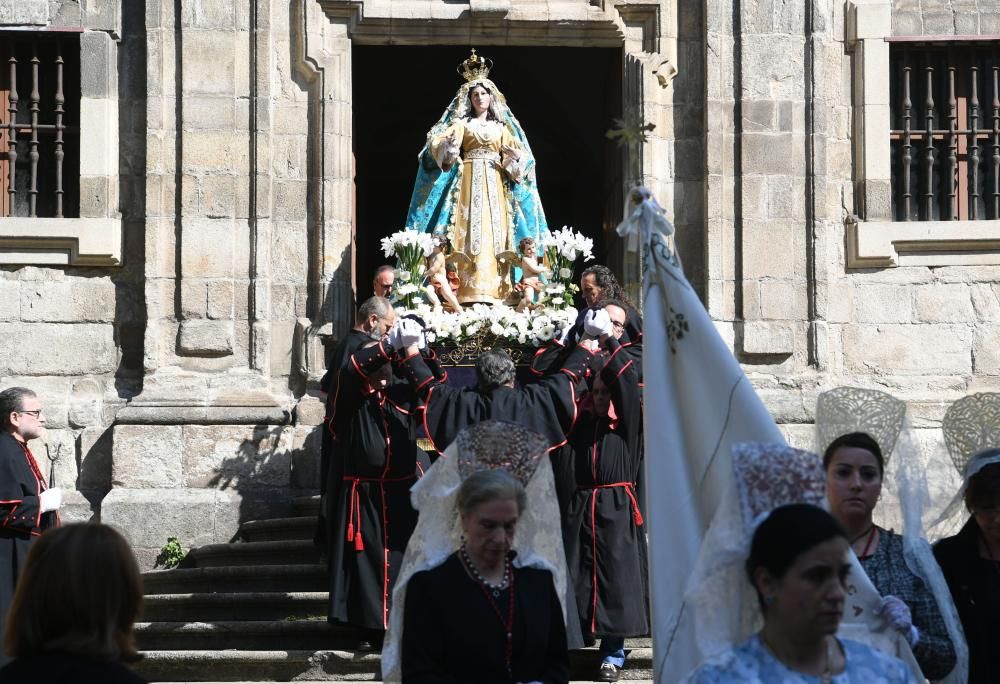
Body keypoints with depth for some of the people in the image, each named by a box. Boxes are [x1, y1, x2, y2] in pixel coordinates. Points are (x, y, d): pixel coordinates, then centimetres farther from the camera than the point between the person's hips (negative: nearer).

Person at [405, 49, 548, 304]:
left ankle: (495, 290, -8)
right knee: (471, 231, -13)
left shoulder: (502, 127, 18)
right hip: (470, 183, -3)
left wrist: (514, 157, -7)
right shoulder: (462, 124, 9)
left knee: (496, 232, -5)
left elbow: (517, 155, 15)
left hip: (496, 185, 3)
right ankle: (470, 291, -18)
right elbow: (438, 143, -5)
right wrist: (449, 144, -27)